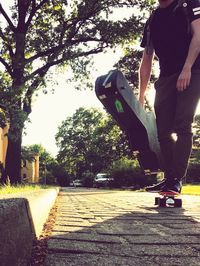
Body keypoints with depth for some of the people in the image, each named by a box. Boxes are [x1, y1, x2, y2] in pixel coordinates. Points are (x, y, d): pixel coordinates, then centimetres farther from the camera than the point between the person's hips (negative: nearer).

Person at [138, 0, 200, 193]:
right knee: (163, 130, -3)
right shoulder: (152, 21, 19)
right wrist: (141, 95, 10)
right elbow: (146, 59, 16)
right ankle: (169, 178, 5)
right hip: (166, 77, 5)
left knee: (182, 126, -15)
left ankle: (176, 180, -14)